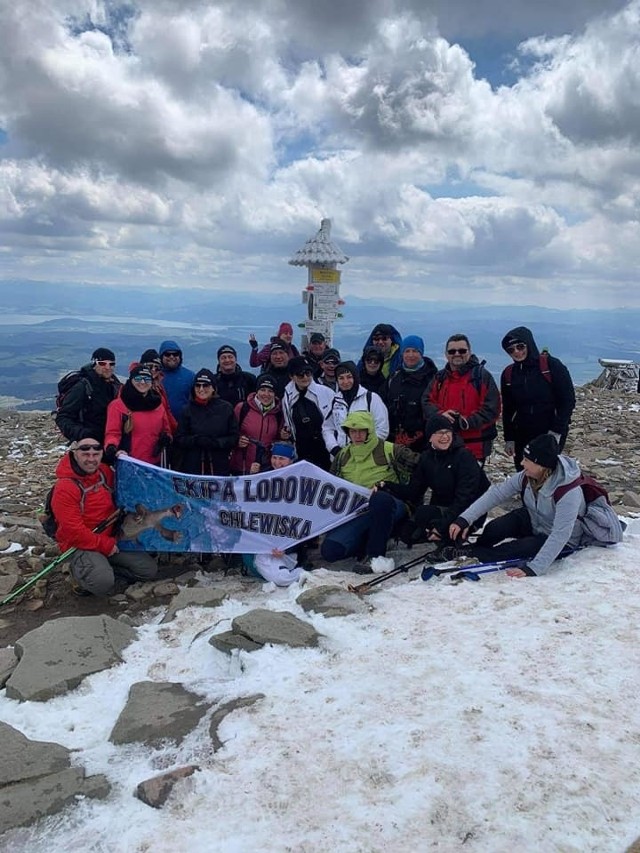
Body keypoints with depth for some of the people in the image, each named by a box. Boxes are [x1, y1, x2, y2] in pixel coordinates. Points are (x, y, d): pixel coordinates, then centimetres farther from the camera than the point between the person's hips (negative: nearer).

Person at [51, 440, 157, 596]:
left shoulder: (105, 471, 2)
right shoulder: (65, 487, -20)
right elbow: (73, 531, -23)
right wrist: (105, 545, -18)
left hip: (111, 540, 7)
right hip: (81, 546, -7)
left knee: (150, 570, -1)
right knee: (103, 583, -33)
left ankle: (102, 571, 9)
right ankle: (80, 575, 2)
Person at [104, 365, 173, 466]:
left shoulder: (157, 404, 12)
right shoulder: (118, 405, 0)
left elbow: (166, 431, 19)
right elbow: (112, 433, -5)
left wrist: (166, 439, -3)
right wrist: (111, 448, -26)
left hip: (153, 464, 4)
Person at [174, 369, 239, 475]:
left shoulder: (226, 408, 3)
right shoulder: (188, 410, 6)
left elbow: (234, 437, 3)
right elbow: (179, 439, 5)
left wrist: (217, 442, -13)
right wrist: (196, 440, -14)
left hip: (219, 468, 0)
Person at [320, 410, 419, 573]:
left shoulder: (389, 450, 2)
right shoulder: (343, 456, 16)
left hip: (387, 505, -3)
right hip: (354, 513, 3)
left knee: (380, 498, -42)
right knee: (330, 550, -23)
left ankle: (375, 554, -24)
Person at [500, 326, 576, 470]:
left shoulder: (552, 366, -9)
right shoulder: (508, 374, 5)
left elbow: (568, 401, -9)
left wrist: (557, 431, -14)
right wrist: (509, 438, 8)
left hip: (551, 434, -4)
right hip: (522, 436, 4)